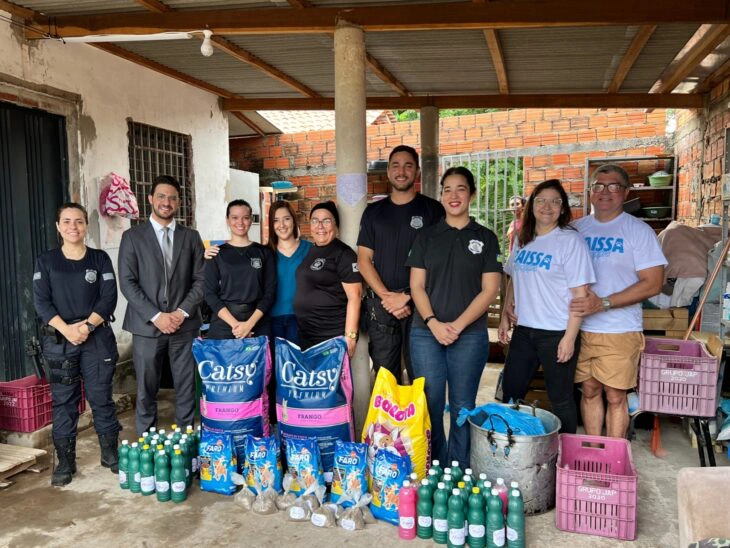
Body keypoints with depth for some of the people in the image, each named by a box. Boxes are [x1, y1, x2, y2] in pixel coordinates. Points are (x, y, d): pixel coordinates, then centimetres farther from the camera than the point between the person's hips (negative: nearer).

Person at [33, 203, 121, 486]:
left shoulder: (100, 258, 5)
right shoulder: (46, 261, 6)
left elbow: (109, 298, -2)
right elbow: (41, 301, -2)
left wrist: (87, 326, -15)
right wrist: (66, 329, -15)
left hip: (98, 337, 0)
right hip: (59, 340, 1)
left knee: (101, 397, 4)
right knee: (63, 401, 6)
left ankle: (110, 453, 17)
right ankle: (65, 462, 15)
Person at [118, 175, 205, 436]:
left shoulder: (191, 236, 9)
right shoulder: (132, 237, 3)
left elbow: (201, 280, 5)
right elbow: (127, 283, -4)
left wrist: (182, 312, -8)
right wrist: (156, 316, -12)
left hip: (184, 324, 2)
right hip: (147, 326, -1)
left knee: (186, 388, 6)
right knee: (146, 390, 5)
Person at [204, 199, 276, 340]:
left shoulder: (264, 252, 5)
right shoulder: (217, 253, 4)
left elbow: (270, 292, 0)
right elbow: (210, 293, -1)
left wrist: (250, 323, -12)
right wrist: (235, 324, -12)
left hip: (258, 325, 0)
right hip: (223, 325, 0)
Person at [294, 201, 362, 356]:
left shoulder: (343, 254, -11)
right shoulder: (310, 251, 11)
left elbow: (354, 297, -16)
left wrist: (350, 335, -22)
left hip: (333, 337, -7)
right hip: (306, 334, 7)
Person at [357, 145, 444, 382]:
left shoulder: (432, 209, 2)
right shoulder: (373, 211, 11)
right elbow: (364, 259, 6)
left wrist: (407, 297, -11)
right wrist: (387, 296, -7)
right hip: (381, 305, 3)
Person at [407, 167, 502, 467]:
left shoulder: (486, 238, 5)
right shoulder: (426, 237, 9)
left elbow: (489, 290, -1)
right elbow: (417, 286, 4)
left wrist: (457, 325, -11)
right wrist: (433, 323, -11)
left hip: (470, 335, -1)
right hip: (426, 333, 1)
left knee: (462, 408, 5)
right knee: (430, 406, 4)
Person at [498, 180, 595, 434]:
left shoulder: (571, 240, -11)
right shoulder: (522, 240, 8)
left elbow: (580, 293, -14)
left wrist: (570, 337, -17)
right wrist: (505, 316, 12)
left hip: (557, 333, -6)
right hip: (524, 329, 6)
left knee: (560, 399, 6)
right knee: (511, 390, 14)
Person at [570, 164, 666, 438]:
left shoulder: (638, 230, -3)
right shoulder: (577, 228, 8)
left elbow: (653, 284, -10)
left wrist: (603, 303, -19)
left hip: (619, 331, -3)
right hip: (581, 328, 4)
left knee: (615, 396, 2)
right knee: (590, 391, 12)